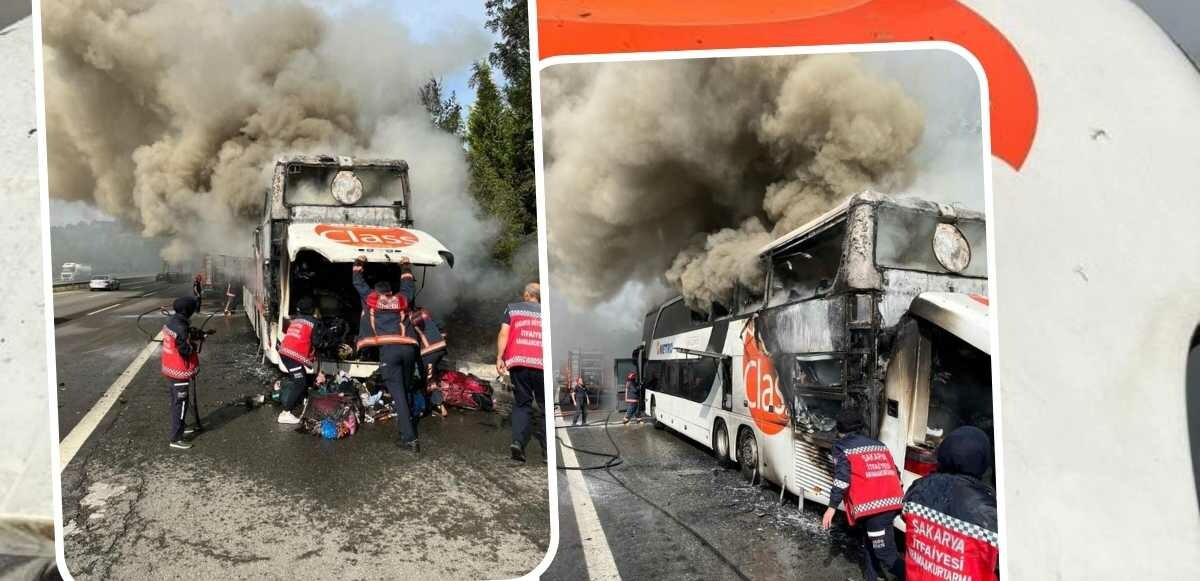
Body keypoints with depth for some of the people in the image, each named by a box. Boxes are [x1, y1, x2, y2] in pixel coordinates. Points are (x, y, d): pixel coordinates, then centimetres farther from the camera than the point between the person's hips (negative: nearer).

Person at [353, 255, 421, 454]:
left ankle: (410, 439, -12)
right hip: (408, 348, 3)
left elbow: (358, 283, 31)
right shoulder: (401, 299, 21)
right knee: (405, 391, 18)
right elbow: (408, 286, 41)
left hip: (388, 349, -3)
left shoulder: (371, 298, 16)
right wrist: (405, 266, 54)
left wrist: (359, 263, 45)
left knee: (398, 394, -7)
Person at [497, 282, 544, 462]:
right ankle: (547, 446, 4)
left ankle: (518, 441, -12)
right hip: (541, 363, 0)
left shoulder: (512, 308, 14)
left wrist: (499, 357, 1)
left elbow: (503, 334, 3)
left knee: (522, 403, 6)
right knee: (545, 405, 7)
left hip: (518, 361, 0)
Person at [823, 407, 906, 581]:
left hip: (872, 506, -8)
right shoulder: (878, 444, 23)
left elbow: (842, 478, -9)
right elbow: (895, 472, 24)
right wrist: (899, 498, 36)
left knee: (885, 553, -7)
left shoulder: (842, 447, 4)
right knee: (870, 542, 23)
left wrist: (832, 507, -8)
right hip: (893, 502, 8)